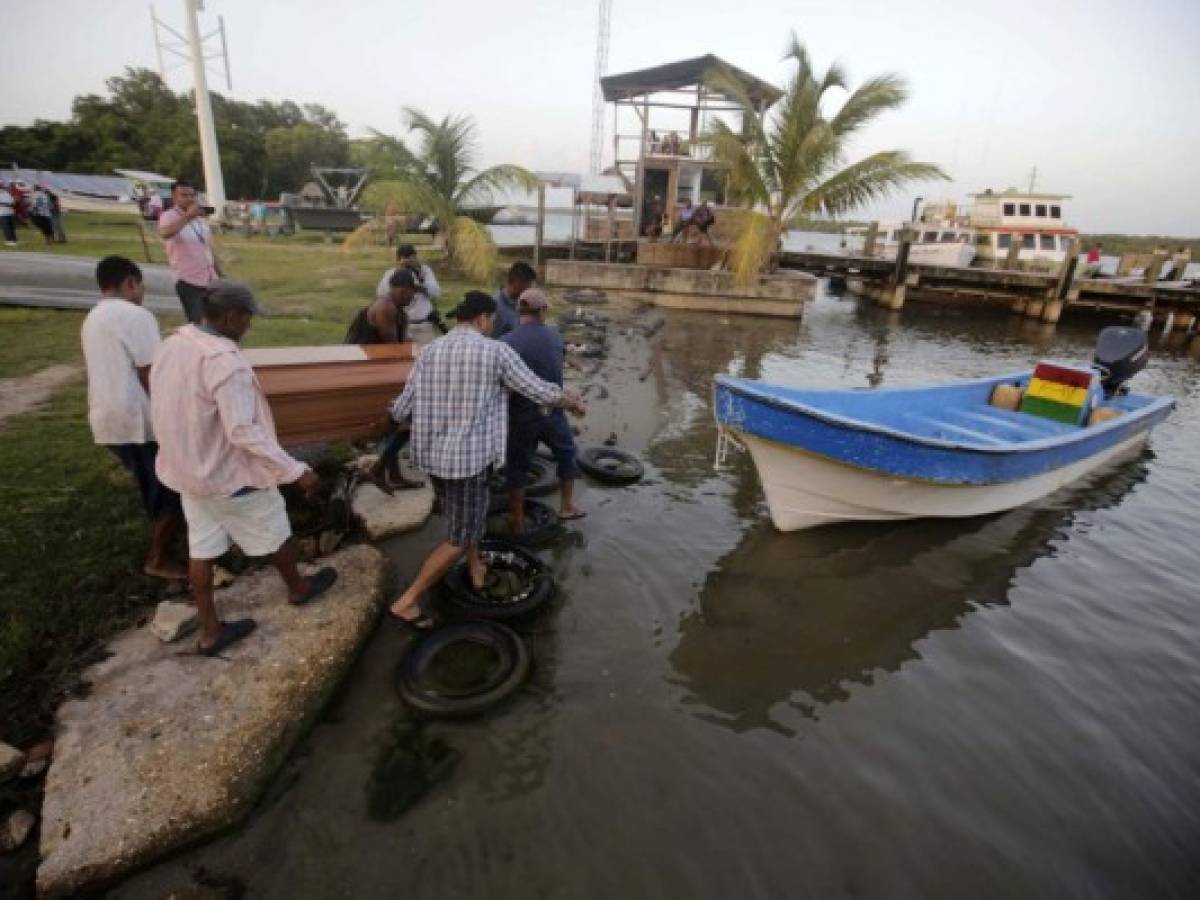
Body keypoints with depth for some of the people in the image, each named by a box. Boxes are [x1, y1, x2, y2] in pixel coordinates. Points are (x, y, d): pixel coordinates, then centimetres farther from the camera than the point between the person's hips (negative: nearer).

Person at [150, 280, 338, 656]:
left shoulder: (170, 346, -1)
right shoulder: (224, 360, -29)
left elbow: (172, 413, 9)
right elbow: (244, 432, -30)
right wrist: (295, 471, -27)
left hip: (186, 467, 8)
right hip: (230, 472, -8)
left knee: (202, 547, 16)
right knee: (274, 533, 16)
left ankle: (210, 631, 28)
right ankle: (298, 587, 40)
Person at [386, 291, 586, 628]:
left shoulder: (429, 353, 1)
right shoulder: (496, 351, -12)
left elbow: (401, 412, 1)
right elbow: (542, 392, -7)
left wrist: (394, 407, 27)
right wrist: (572, 401, 14)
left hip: (433, 454, 6)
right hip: (469, 458, -6)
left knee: (466, 513, 31)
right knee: (460, 538, 8)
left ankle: (476, 569, 43)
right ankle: (406, 602, 10)